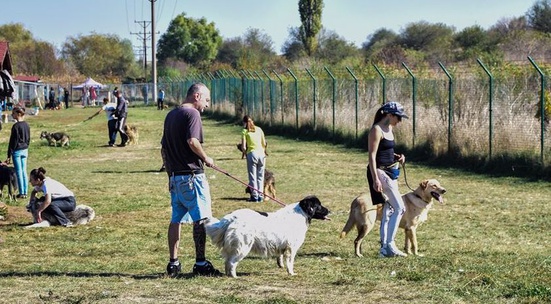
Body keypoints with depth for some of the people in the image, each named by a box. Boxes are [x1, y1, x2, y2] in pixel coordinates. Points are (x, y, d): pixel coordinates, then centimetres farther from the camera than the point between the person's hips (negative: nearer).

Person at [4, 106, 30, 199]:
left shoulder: (16, 126, -17)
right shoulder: (26, 125, 5)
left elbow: (12, 142, -15)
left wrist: (9, 155, -12)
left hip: (17, 151, -7)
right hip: (25, 150, 7)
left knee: (19, 172, 0)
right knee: (24, 171, 11)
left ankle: (21, 193, 3)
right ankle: (25, 192, 14)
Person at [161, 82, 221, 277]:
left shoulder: (170, 115, 17)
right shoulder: (192, 113, -9)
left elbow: (164, 148, 20)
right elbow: (192, 141, -23)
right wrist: (206, 158, -8)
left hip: (174, 175, 8)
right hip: (191, 174, -8)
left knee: (176, 219, 12)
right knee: (201, 219, -3)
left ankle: (173, 263, 14)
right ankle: (200, 263, -3)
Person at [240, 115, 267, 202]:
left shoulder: (245, 131, 0)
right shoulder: (259, 129, 10)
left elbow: (244, 146, -5)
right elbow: (264, 143, 10)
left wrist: (244, 154, 13)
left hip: (252, 153, -4)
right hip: (261, 153, 4)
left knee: (252, 176, 3)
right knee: (260, 176, 10)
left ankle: (255, 196, 3)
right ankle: (260, 196, 11)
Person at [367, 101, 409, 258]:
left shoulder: (389, 129, 15)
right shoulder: (377, 130, -13)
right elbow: (372, 155, -17)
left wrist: (397, 157, 7)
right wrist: (375, 179, -22)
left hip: (390, 172, 10)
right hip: (380, 172, -10)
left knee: (389, 211, 9)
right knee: (400, 208, -14)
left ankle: (385, 248, 13)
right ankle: (389, 244, -11)